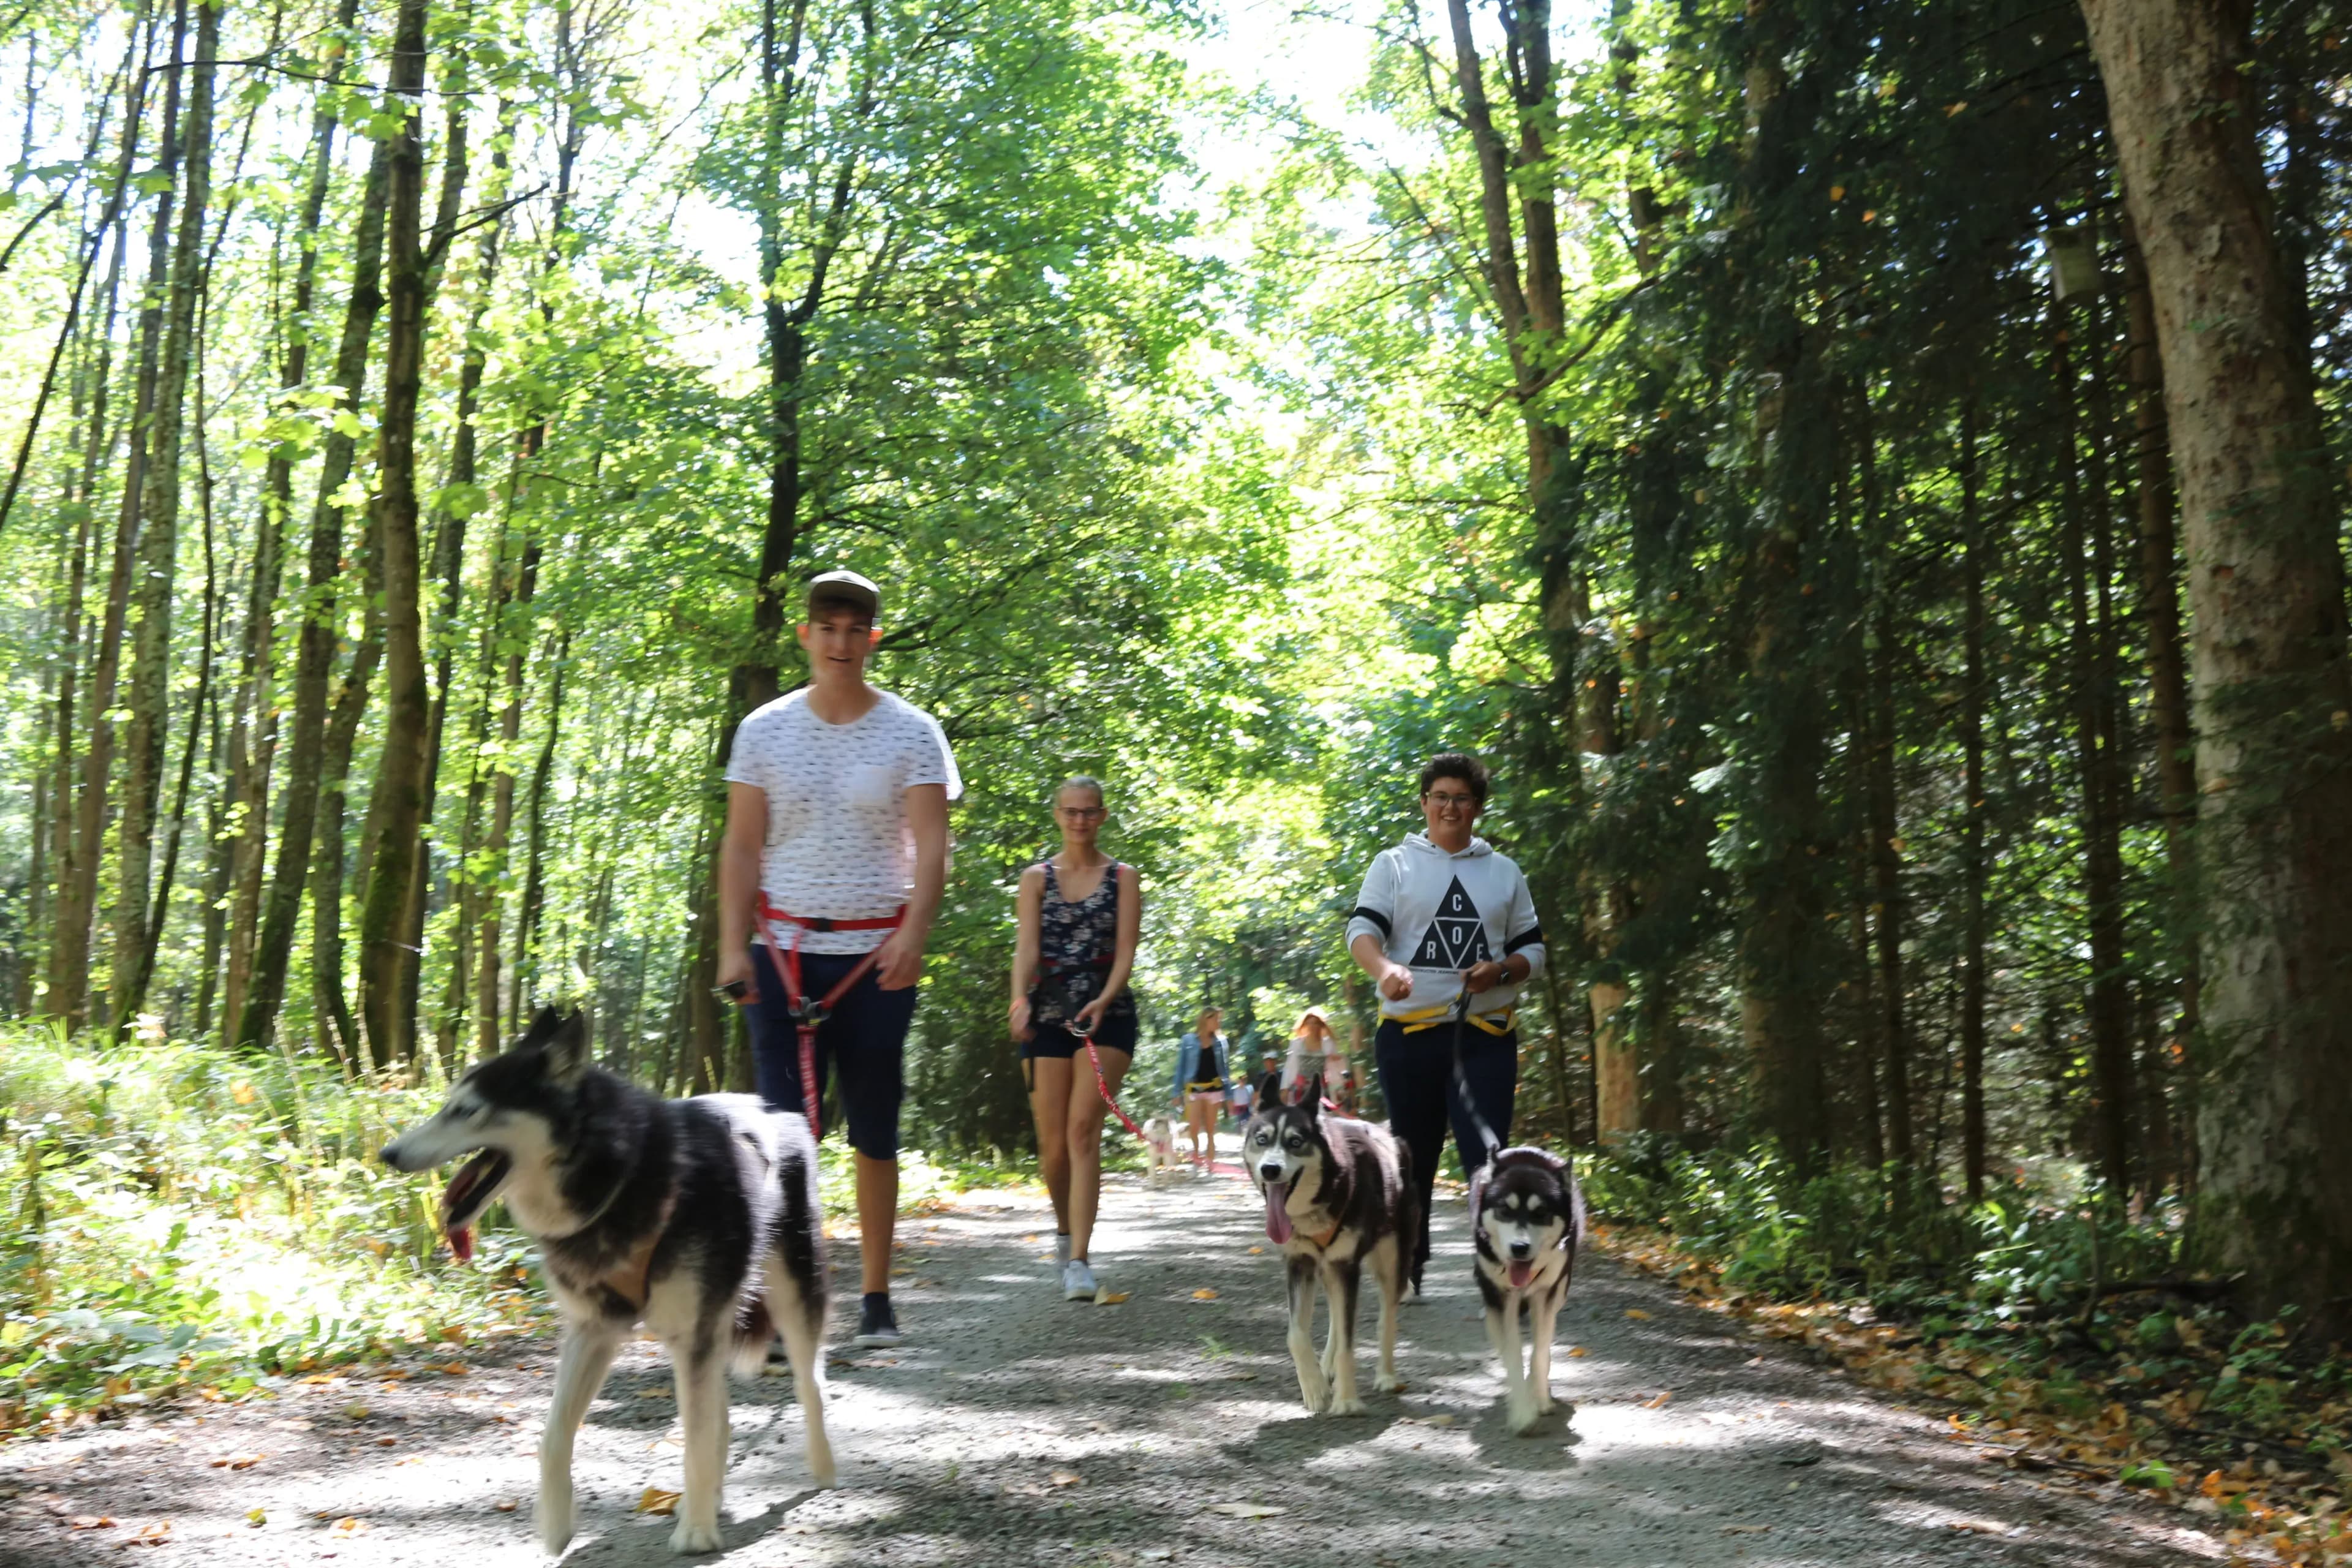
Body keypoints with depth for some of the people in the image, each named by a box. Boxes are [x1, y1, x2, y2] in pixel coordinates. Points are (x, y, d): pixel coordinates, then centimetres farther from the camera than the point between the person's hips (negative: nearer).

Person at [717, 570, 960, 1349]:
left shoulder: (913, 732, 2)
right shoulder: (764, 730, 6)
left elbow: (931, 845, -6)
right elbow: (741, 847, 6)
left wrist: (914, 933, -21)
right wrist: (732, 946, -4)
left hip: (877, 956, -1)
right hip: (784, 950, 1)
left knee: (875, 1132, 5)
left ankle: (877, 1299, 16)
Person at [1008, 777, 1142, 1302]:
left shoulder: (1122, 877, 6)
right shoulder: (1036, 878, 8)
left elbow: (1126, 949, -3)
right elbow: (1027, 946, -3)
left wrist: (1104, 1000, -21)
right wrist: (1020, 1001, -22)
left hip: (1107, 1016, -2)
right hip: (1048, 1017, 2)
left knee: (1084, 1130, -16)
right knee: (1053, 1141, 3)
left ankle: (1079, 1260, -18)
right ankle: (1065, 1226, 32)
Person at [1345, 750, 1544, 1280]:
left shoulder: (1504, 872, 12)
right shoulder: (1394, 864, 5)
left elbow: (1533, 949, 15)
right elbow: (1362, 929, -8)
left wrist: (1501, 970, -9)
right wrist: (1386, 969, -30)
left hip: (1485, 1037, 1)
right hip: (1408, 1035, 0)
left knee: (1486, 1156, -9)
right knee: (1414, 1158, 9)